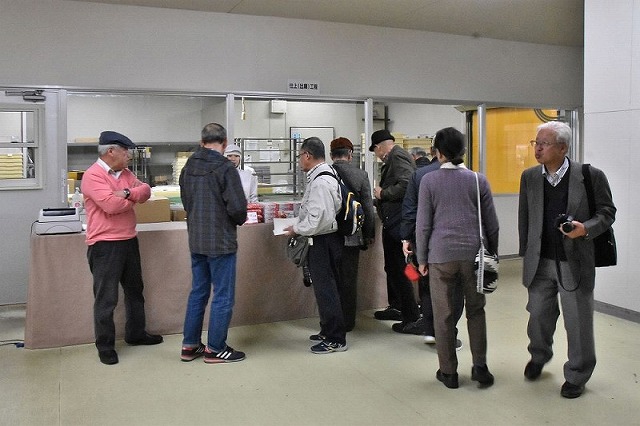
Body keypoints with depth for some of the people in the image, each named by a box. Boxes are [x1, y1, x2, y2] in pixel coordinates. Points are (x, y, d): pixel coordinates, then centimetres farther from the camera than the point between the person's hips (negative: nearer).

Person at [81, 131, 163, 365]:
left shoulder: (125, 173, 11)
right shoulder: (93, 176, -16)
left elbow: (145, 191, -1)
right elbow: (111, 205, -26)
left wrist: (127, 193, -20)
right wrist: (134, 197, -8)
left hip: (129, 240, 9)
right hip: (105, 245, -9)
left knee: (135, 289, 19)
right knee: (106, 297, -1)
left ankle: (136, 333, 34)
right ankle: (105, 345, 11)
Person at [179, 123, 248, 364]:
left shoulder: (188, 168, 4)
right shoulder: (225, 168, -16)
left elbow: (186, 201, 12)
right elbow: (237, 207, -19)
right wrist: (239, 220, 2)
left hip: (195, 240, 7)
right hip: (221, 241, -7)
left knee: (198, 292, 18)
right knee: (223, 296, 5)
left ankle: (190, 346, 25)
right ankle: (215, 349, 13)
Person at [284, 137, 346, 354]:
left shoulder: (319, 181, -22)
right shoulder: (328, 173, 10)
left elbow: (317, 219, -25)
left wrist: (296, 229, -11)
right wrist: (300, 225, 14)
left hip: (322, 241, -10)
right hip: (327, 238, 10)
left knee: (326, 289, -1)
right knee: (326, 287, 19)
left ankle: (336, 339, 10)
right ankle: (328, 331, 33)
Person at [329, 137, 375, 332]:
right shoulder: (360, 175, -6)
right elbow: (368, 208, -2)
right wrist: (369, 235, 10)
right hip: (352, 235, 0)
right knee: (349, 280, 10)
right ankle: (347, 321, 18)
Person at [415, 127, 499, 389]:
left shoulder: (429, 180, -4)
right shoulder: (478, 180, 2)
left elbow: (423, 224, -3)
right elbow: (491, 223, 6)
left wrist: (422, 258, 6)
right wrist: (492, 254, 17)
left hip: (441, 255, -2)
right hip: (473, 254, 2)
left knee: (443, 315, 7)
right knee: (475, 311, 15)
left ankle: (448, 372, 15)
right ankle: (480, 366, 15)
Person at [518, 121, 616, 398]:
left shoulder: (591, 176, -9)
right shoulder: (529, 177, 2)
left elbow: (607, 212, -2)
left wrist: (585, 229, -21)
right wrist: (526, 255, 10)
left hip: (575, 263, -3)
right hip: (540, 262, 3)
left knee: (578, 323, 8)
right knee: (539, 315, 17)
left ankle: (577, 376, 28)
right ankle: (539, 356, 45)